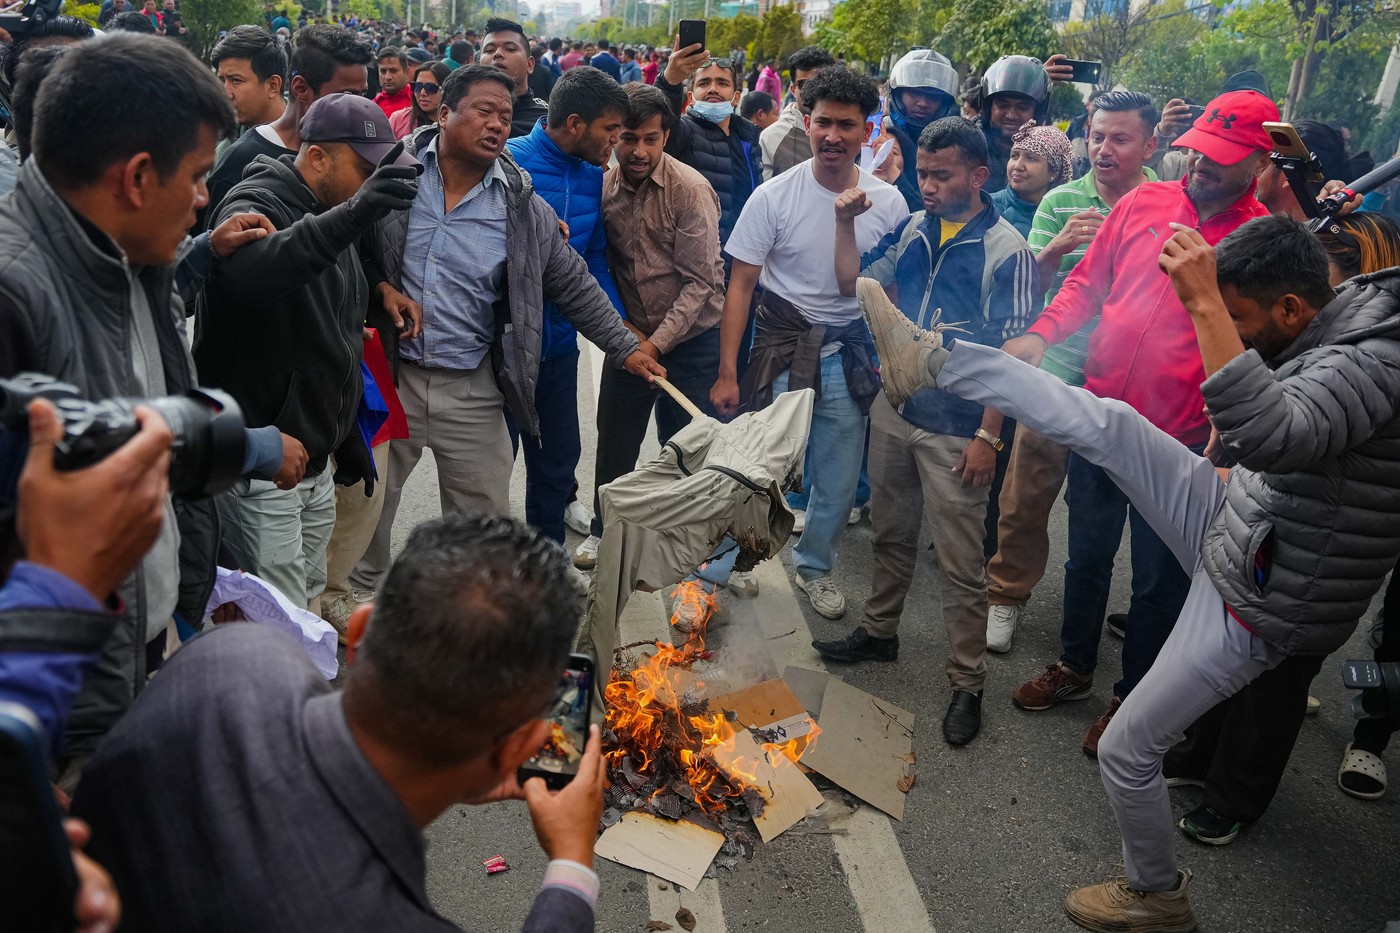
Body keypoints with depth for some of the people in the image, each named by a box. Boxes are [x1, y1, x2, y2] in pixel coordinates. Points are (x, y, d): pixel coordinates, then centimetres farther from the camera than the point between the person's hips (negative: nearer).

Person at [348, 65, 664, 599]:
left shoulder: (523, 208, 0)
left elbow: (575, 285, 6)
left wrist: (625, 348, 5)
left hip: (472, 393, 1)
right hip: (387, 375, 0)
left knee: (484, 523, 8)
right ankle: (361, 597, 40)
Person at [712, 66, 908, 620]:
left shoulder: (887, 202, -1)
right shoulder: (774, 196, -8)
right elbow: (740, 286, -7)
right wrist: (727, 372, -10)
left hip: (850, 355, 3)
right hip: (781, 348, -2)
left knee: (840, 482, 12)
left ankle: (814, 565, 36)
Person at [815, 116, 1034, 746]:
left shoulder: (1005, 250, -12)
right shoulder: (913, 231, 6)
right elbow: (854, 284, 14)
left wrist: (987, 435, -16)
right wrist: (846, 223, 0)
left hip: (956, 429, -6)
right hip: (893, 409, 6)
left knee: (959, 563, 2)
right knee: (891, 533, 21)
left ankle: (967, 682, 16)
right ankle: (879, 630, 40)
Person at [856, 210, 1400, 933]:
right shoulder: (1339, 315, -1)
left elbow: (1268, 435, -49)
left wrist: (1205, 305, -45)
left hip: (1253, 605, -8)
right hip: (1230, 525, 8)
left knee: (1126, 749, 3)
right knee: (1106, 424, -7)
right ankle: (929, 360, 0)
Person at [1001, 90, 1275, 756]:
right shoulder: (1143, 204, 1)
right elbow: (1087, 283, 9)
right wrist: (1041, 333, -9)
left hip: (1179, 440, -3)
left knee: (1159, 578, 12)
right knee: (1087, 554, 19)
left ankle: (1131, 696, 33)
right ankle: (1074, 667, 41)